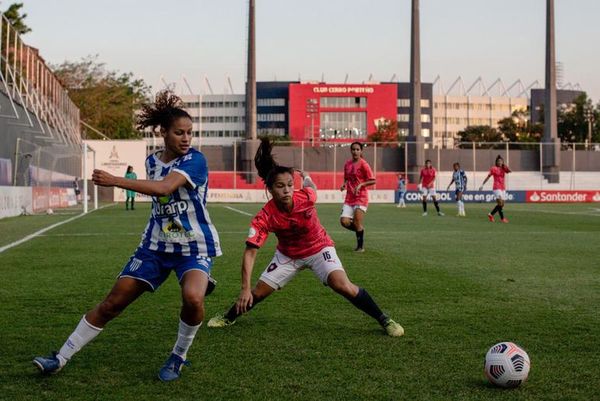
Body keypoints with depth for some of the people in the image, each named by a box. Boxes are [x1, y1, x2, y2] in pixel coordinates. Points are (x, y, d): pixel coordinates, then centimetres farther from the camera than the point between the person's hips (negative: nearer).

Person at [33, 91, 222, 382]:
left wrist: (114, 180, -37)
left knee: (193, 298, -34)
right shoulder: (152, 161, 5)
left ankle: (179, 356, -6)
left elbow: (165, 187, -32)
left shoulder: (194, 160, -15)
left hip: (194, 246, -5)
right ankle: (60, 359, 13)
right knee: (112, 303, 2)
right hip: (156, 245, 5)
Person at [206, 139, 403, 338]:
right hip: (288, 254, 1)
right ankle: (228, 317, 33)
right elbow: (250, 252, -32)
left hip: (319, 248, -1)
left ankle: (384, 320, -8)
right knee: (258, 293, 4)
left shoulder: (305, 197, -30)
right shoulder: (265, 217, -30)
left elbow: (311, 187, -3)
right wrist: (245, 289, -37)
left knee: (344, 286, -23)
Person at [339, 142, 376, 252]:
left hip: (361, 198, -5)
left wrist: (360, 185, -21)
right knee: (344, 221, -7)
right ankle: (360, 230, 22)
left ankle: (361, 246, 10)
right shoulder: (347, 163, 9)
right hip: (349, 198, 6)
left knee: (357, 223, -9)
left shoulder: (363, 164, -9)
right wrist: (344, 185, 2)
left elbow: (372, 181, -9)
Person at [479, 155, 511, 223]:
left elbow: (510, 171, -8)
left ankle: (491, 214, 21)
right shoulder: (494, 168, -2)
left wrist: (504, 166, -22)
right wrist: (482, 185, -1)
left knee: (502, 204, 7)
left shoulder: (503, 168, 11)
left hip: (503, 188, 6)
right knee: (500, 203, -16)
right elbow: (488, 177, 1)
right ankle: (502, 218, -10)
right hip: (497, 188, -6)